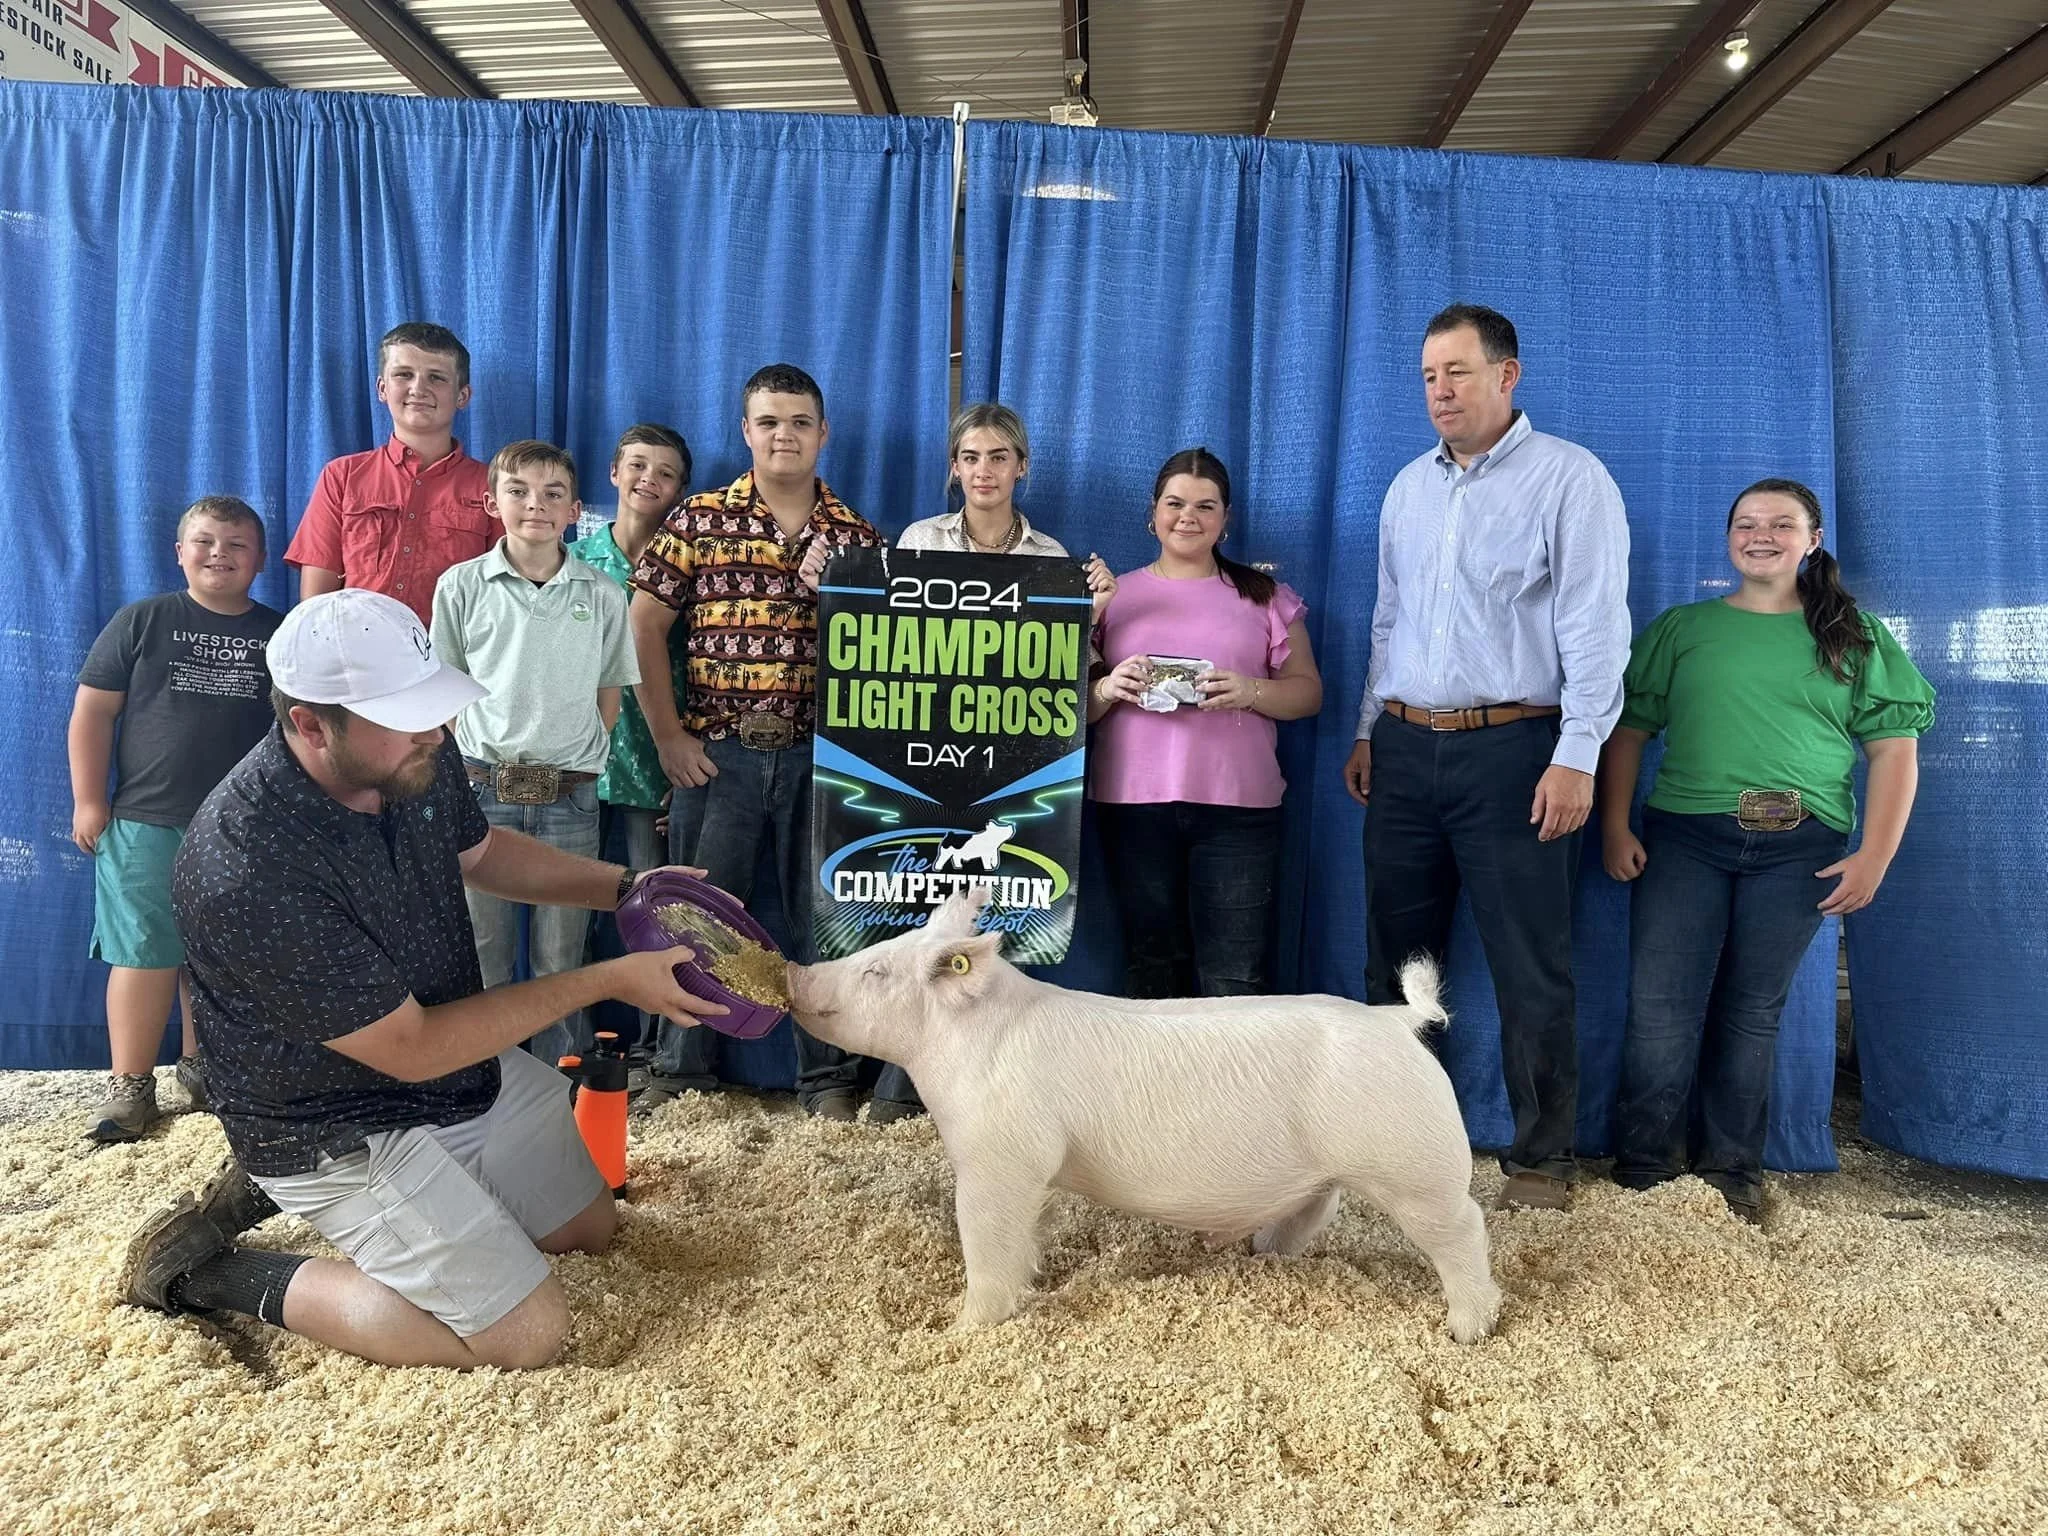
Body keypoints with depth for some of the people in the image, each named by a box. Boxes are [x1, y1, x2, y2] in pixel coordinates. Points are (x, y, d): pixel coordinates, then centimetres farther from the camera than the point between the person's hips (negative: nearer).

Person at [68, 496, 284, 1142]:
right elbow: (92, 711, 1)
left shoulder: (280, 634, 6)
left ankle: (202, 1064, 27)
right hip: (146, 823, -2)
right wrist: (88, 800, -4)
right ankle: (130, 1083, 12)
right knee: (145, 955, 1)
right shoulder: (142, 621, 2)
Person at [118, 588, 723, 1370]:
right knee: (527, 1332, -11)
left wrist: (624, 887, -2)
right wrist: (607, 979, -25)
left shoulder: (416, 757, -13)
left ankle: (291, 1189, 23)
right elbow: (412, 1050, -27)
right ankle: (221, 1274, 4)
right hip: (348, 1125, -8)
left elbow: (480, 851, 11)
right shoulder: (248, 872, -35)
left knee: (590, 1227, 20)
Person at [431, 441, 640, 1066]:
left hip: (569, 795, 0)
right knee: (483, 949, 9)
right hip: (482, 786, 0)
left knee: (561, 954, 8)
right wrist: (476, 761, 1)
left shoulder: (602, 595, 3)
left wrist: (578, 757, 1)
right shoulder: (462, 585, 2)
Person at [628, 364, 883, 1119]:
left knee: (823, 914, 8)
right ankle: (681, 1072, 25)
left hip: (820, 753, 1)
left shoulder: (858, 535, 6)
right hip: (718, 752, 0)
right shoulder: (696, 519, 3)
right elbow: (645, 627, 1)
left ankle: (829, 1077, 22)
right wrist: (668, 736, -3)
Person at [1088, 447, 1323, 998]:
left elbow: (1308, 691, 9)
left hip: (1237, 805, -1)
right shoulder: (1116, 595, 12)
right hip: (1134, 802, 1)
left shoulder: (1265, 596, 11)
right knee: (1150, 968, 5)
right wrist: (1107, 689, -12)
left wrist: (1252, 692, -11)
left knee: (1233, 982, -5)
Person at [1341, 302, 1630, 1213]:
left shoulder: (1568, 478, -4)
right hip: (1404, 749, 6)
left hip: (1510, 749, -6)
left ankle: (1541, 1156, 14)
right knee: (1396, 957, 11)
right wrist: (1368, 731, 16)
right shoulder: (1409, 487, 16)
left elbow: (1594, 625, -10)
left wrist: (1576, 758, -16)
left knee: (1530, 968, 0)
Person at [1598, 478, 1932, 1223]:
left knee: (1753, 1011, 7)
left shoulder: (1856, 639, 11)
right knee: (1660, 1007, -4)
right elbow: (1628, 730, 7)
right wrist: (1614, 827, -4)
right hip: (1684, 835, 0)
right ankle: (1644, 1168, 10)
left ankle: (1733, 1169, 21)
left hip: (1799, 849, 0)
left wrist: (1874, 857, -2)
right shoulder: (1680, 628, 11)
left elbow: (1895, 750, 7)